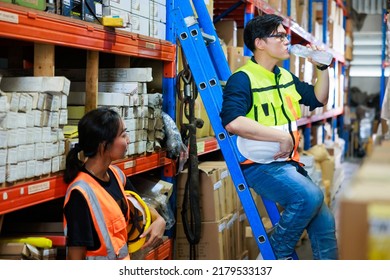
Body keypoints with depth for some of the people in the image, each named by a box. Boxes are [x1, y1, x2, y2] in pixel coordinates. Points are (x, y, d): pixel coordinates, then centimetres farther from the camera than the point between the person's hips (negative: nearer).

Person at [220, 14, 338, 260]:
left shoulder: (286, 77, 12)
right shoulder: (243, 78, -13)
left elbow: (318, 99, 26)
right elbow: (233, 121, -30)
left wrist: (322, 67, 10)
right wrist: (283, 136, -27)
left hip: (288, 163, 9)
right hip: (259, 165, -9)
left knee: (324, 221, 6)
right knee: (310, 195, -29)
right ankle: (278, 253, -8)